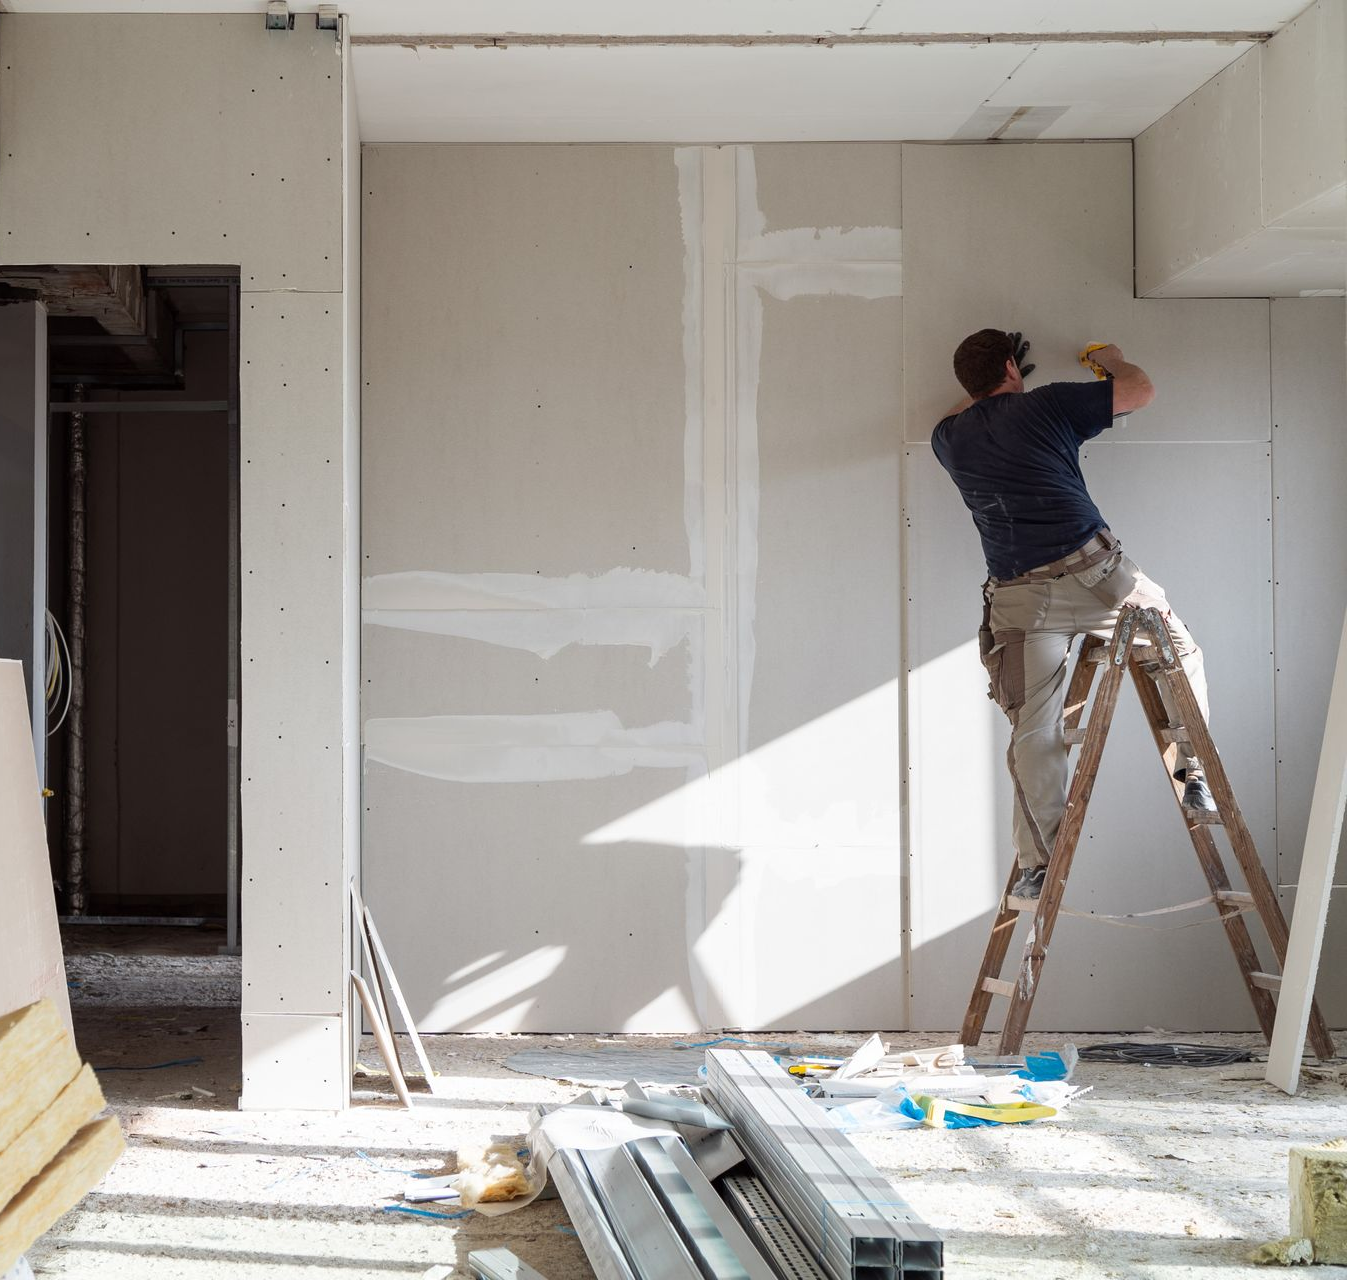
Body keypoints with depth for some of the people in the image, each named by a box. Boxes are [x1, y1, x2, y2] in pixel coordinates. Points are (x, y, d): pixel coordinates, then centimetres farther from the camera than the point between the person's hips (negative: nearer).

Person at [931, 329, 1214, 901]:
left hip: (1016, 600, 3)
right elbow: (1141, 390, 12)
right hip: (1092, 571, -3)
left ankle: (1039, 866, 1)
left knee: (1033, 733, 4)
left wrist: (988, 387, 48)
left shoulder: (950, 438, 14)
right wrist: (1113, 360, 31)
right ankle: (1195, 777, 18)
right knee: (1179, 649, 21)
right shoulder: (1046, 405, 4)